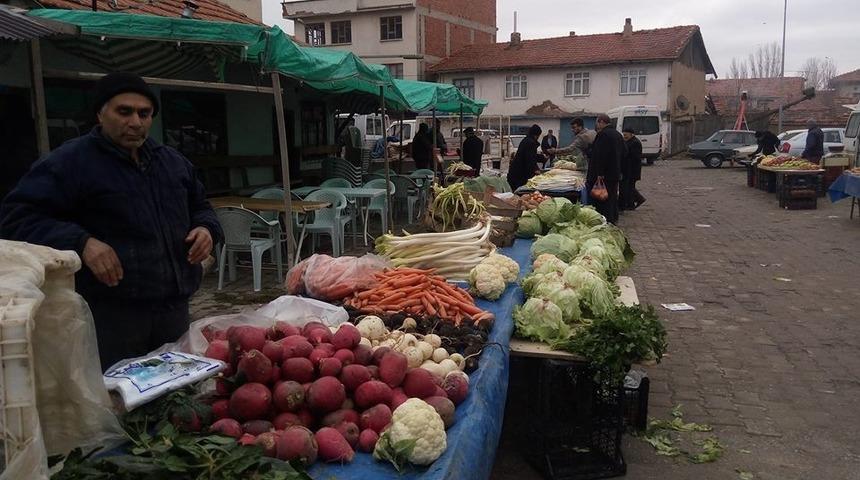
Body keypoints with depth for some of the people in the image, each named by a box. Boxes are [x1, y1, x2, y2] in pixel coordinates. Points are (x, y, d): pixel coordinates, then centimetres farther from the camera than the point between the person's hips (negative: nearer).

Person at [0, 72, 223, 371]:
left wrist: (206, 228, 3)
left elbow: (199, 207, 27)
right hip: (109, 316, -6)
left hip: (175, 309, 6)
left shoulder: (174, 161, 15)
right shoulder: (69, 161, -5)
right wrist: (80, 242, -22)